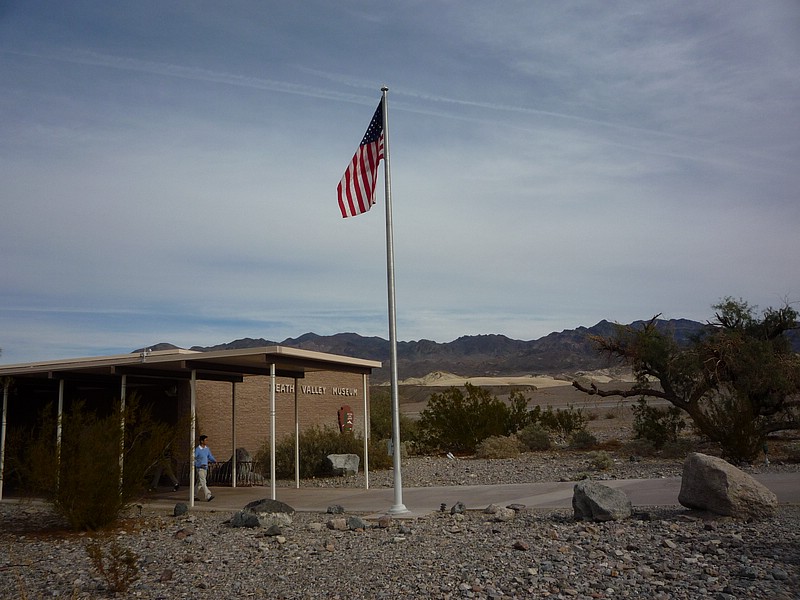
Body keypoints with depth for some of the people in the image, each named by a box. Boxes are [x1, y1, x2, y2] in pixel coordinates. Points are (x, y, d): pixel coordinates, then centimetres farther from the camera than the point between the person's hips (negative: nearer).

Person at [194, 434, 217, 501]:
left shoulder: (207, 449, 8)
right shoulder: (197, 449, -12)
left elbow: (210, 457, 9)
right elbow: (194, 459, -8)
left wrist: (214, 460, -10)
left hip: (205, 468, 7)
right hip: (199, 468, -7)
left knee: (199, 483, 15)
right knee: (203, 483, -12)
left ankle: (194, 495, 26)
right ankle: (208, 496, -18)